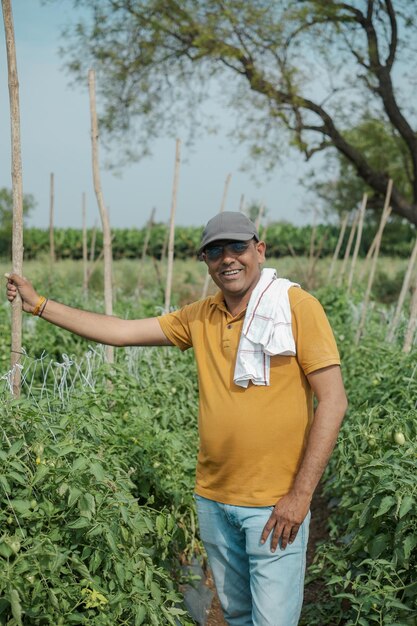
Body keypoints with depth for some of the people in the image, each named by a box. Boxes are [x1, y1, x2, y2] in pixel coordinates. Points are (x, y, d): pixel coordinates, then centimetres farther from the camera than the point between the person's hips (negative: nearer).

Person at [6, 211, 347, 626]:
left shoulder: (296, 306, -10)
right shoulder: (200, 317, 6)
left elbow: (333, 401, -13)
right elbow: (121, 332, 9)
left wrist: (301, 494, -15)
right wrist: (38, 305, 9)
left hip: (275, 504, -5)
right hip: (213, 499, 5)